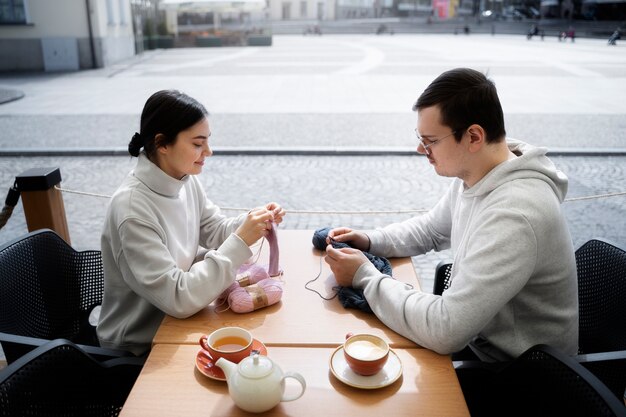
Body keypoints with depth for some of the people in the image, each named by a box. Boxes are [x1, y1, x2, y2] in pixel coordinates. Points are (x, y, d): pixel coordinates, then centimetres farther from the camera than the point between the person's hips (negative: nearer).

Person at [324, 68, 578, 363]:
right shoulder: (472, 174, -5)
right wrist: (370, 241, -4)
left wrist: (364, 276, -23)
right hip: (476, 334, 7)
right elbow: (431, 229, 13)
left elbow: (445, 332, -35)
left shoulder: (514, 216, -34)